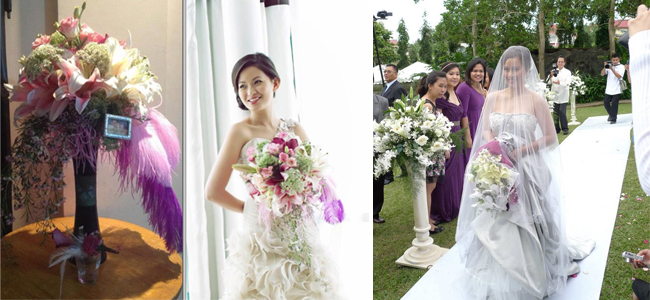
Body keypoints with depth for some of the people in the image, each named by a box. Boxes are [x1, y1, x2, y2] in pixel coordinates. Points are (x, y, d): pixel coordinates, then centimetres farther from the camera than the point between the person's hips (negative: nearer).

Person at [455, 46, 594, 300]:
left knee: (527, 223, 5)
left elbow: (550, 138, -4)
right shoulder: (493, 97, 4)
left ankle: (532, 278, 27)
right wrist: (492, 145, -12)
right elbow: (484, 130, 9)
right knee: (497, 223, 7)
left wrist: (520, 151, -14)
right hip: (498, 170, 3)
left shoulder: (535, 100, -5)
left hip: (528, 170, -3)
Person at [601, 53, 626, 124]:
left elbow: (619, 76, -15)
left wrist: (612, 69, -23)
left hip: (617, 90, -4)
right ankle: (611, 114, 30)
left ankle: (613, 119, 3)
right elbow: (602, 74, 0)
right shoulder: (609, 65, 8)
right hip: (609, 89, 4)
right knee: (606, 102, 6)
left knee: (614, 104, -7)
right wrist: (605, 67, -16)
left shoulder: (621, 67, -1)